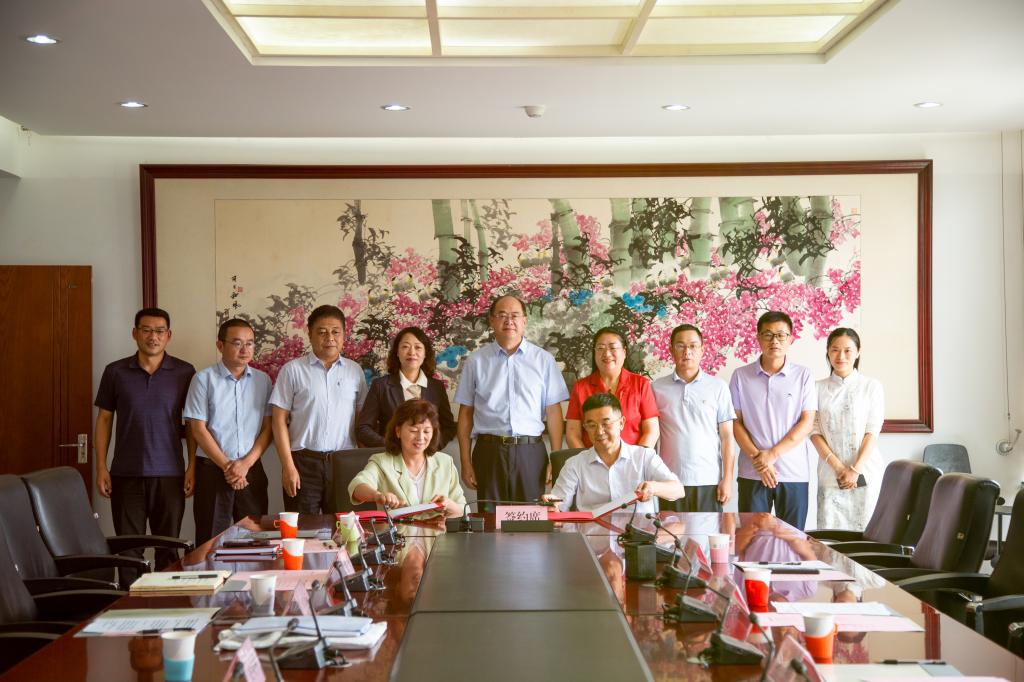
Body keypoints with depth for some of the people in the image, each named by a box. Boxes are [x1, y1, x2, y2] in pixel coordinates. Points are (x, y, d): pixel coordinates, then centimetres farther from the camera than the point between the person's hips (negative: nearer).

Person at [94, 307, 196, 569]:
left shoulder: (184, 373, 2)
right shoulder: (115, 372, 4)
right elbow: (104, 419, 8)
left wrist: (192, 467, -3)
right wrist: (101, 467, 2)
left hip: (169, 474, -1)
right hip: (126, 475, 1)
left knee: (168, 549, 4)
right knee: (128, 549, 3)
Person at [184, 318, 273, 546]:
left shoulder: (262, 380, 8)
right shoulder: (204, 379, 0)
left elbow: (268, 428, 5)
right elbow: (198, 429, -4)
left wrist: (246, 463, -8)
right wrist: (227, 466, -10)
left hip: (252, 469, 3)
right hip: (212, 469, -2)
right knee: (211, 542, 0)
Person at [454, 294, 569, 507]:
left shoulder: (543, 359, 7)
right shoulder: (475, 361, 7)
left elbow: (553, 411, 4)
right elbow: (466, 412, 8)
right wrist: (466, 463, 3)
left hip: (531, 452, 0)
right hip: (489, 451, 0)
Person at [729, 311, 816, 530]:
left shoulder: (803, 376, 4)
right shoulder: (741, 376, 6)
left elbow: (807, 422, -1)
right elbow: (735, 422, 3)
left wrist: (773, 454, -10)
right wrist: (757, 457, -9)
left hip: (794, 473, 0)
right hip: (752, 473, 0)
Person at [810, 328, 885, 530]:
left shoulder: (871, 386, 4)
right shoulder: (819, 388, 7)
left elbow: (873, 432, -1)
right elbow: (815, 432, 1)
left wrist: (856, 469, -11)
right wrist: (838, 467, -10)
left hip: (865, 473, -1)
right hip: (830, 474, 1)